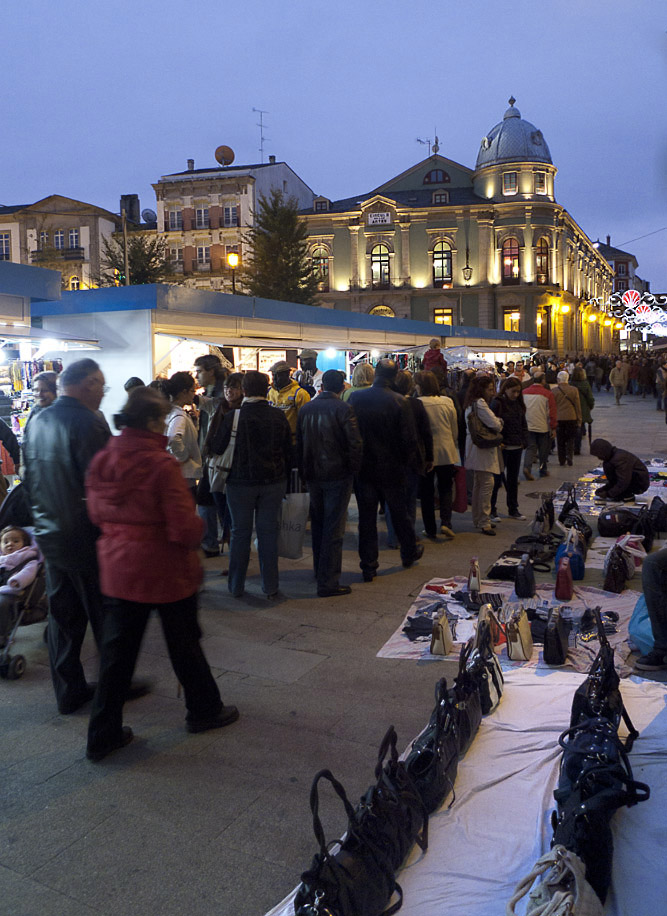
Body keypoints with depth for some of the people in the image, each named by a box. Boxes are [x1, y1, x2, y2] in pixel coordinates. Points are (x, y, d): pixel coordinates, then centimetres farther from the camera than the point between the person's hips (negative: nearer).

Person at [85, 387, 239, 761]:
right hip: (166, 572, -5)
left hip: (118, 570, 5)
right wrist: (200, 526, -1)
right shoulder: (161, 464, -22)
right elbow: (184, 527, -22)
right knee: (184, 645, 15)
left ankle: (103, 734, 21)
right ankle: (204, 709, 35)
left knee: (116, 651, 13)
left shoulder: (101, 462, -2)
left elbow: (97, 513, 11)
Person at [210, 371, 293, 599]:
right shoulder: (279, 417, -3)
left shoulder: (233, 417, -12)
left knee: (240, 533, 9)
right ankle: (270, 587, 13)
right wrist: (284, 475, 16)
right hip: (273, 483, 2)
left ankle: (236, 586, 18)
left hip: (241, 482, -2)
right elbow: (289, 452, 4)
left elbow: (217, 448, -4)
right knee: (268, 532, 8)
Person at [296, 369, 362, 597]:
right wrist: (353, 469, -2)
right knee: (333, 529, -1)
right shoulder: (343, 409, -13)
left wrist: (303, 471, 15)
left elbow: (298, 444, 8)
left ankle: (320, 571, 33)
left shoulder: (305, 409, 4)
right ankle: (328, 583, 1)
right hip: (337, 475, -5)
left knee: (318, 525, 19)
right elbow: (354, 444, -16)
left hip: (313, 476, 5)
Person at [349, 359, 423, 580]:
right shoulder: (399, 401, -12)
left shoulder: (355, 398, -6)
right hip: (392, 468, -1)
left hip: (363, 468, 1)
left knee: (366, 518, 7)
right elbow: (410, 440, -12)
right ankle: (409, 552, 37)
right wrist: (404, 462, 5)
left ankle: (368, 567, 12)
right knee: (399, 512, 18)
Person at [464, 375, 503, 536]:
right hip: (483, 449, -11)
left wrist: (497, 423, 7)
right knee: (487, 484, -10)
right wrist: (500, 424, 5)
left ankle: (478, 519, 23)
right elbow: (495, 424, -17)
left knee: (478, 485, 15)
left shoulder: (470, 404, 16)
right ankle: (484, 522, -10)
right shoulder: (480, 403, -15)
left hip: (475, 449, 11)